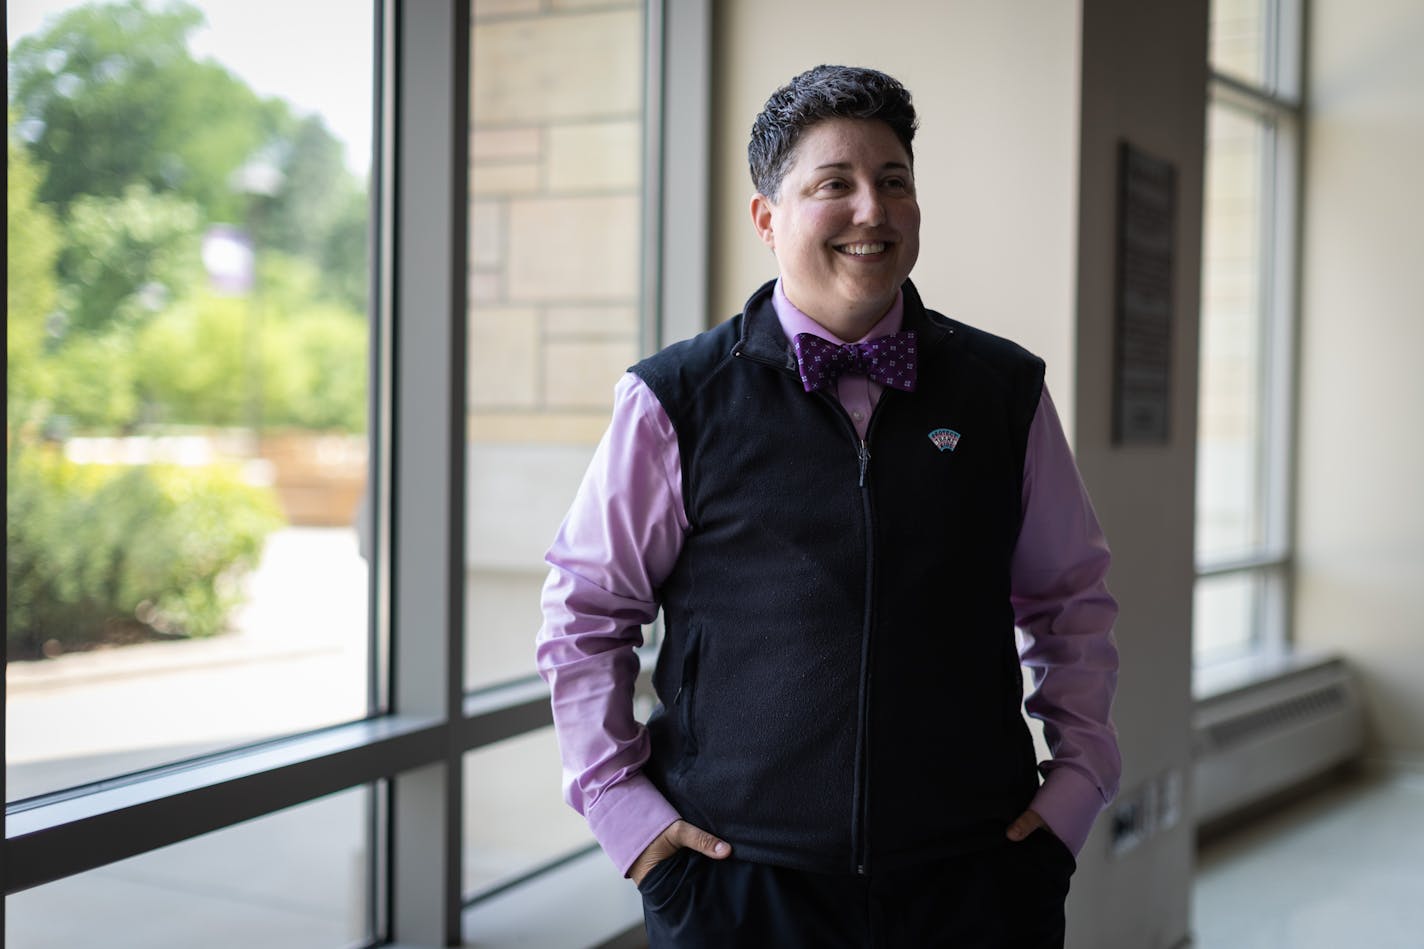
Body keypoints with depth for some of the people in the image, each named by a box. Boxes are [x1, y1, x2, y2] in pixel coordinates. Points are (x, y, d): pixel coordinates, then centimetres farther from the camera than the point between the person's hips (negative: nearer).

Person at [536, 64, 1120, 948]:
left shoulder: (1006, 392, 3)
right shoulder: (675, 401, -3)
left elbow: (1072, 600, 14)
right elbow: (584, 612, 4)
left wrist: (1079, 777, 6)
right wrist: (620, 801, -1)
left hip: (978, 876, 2)